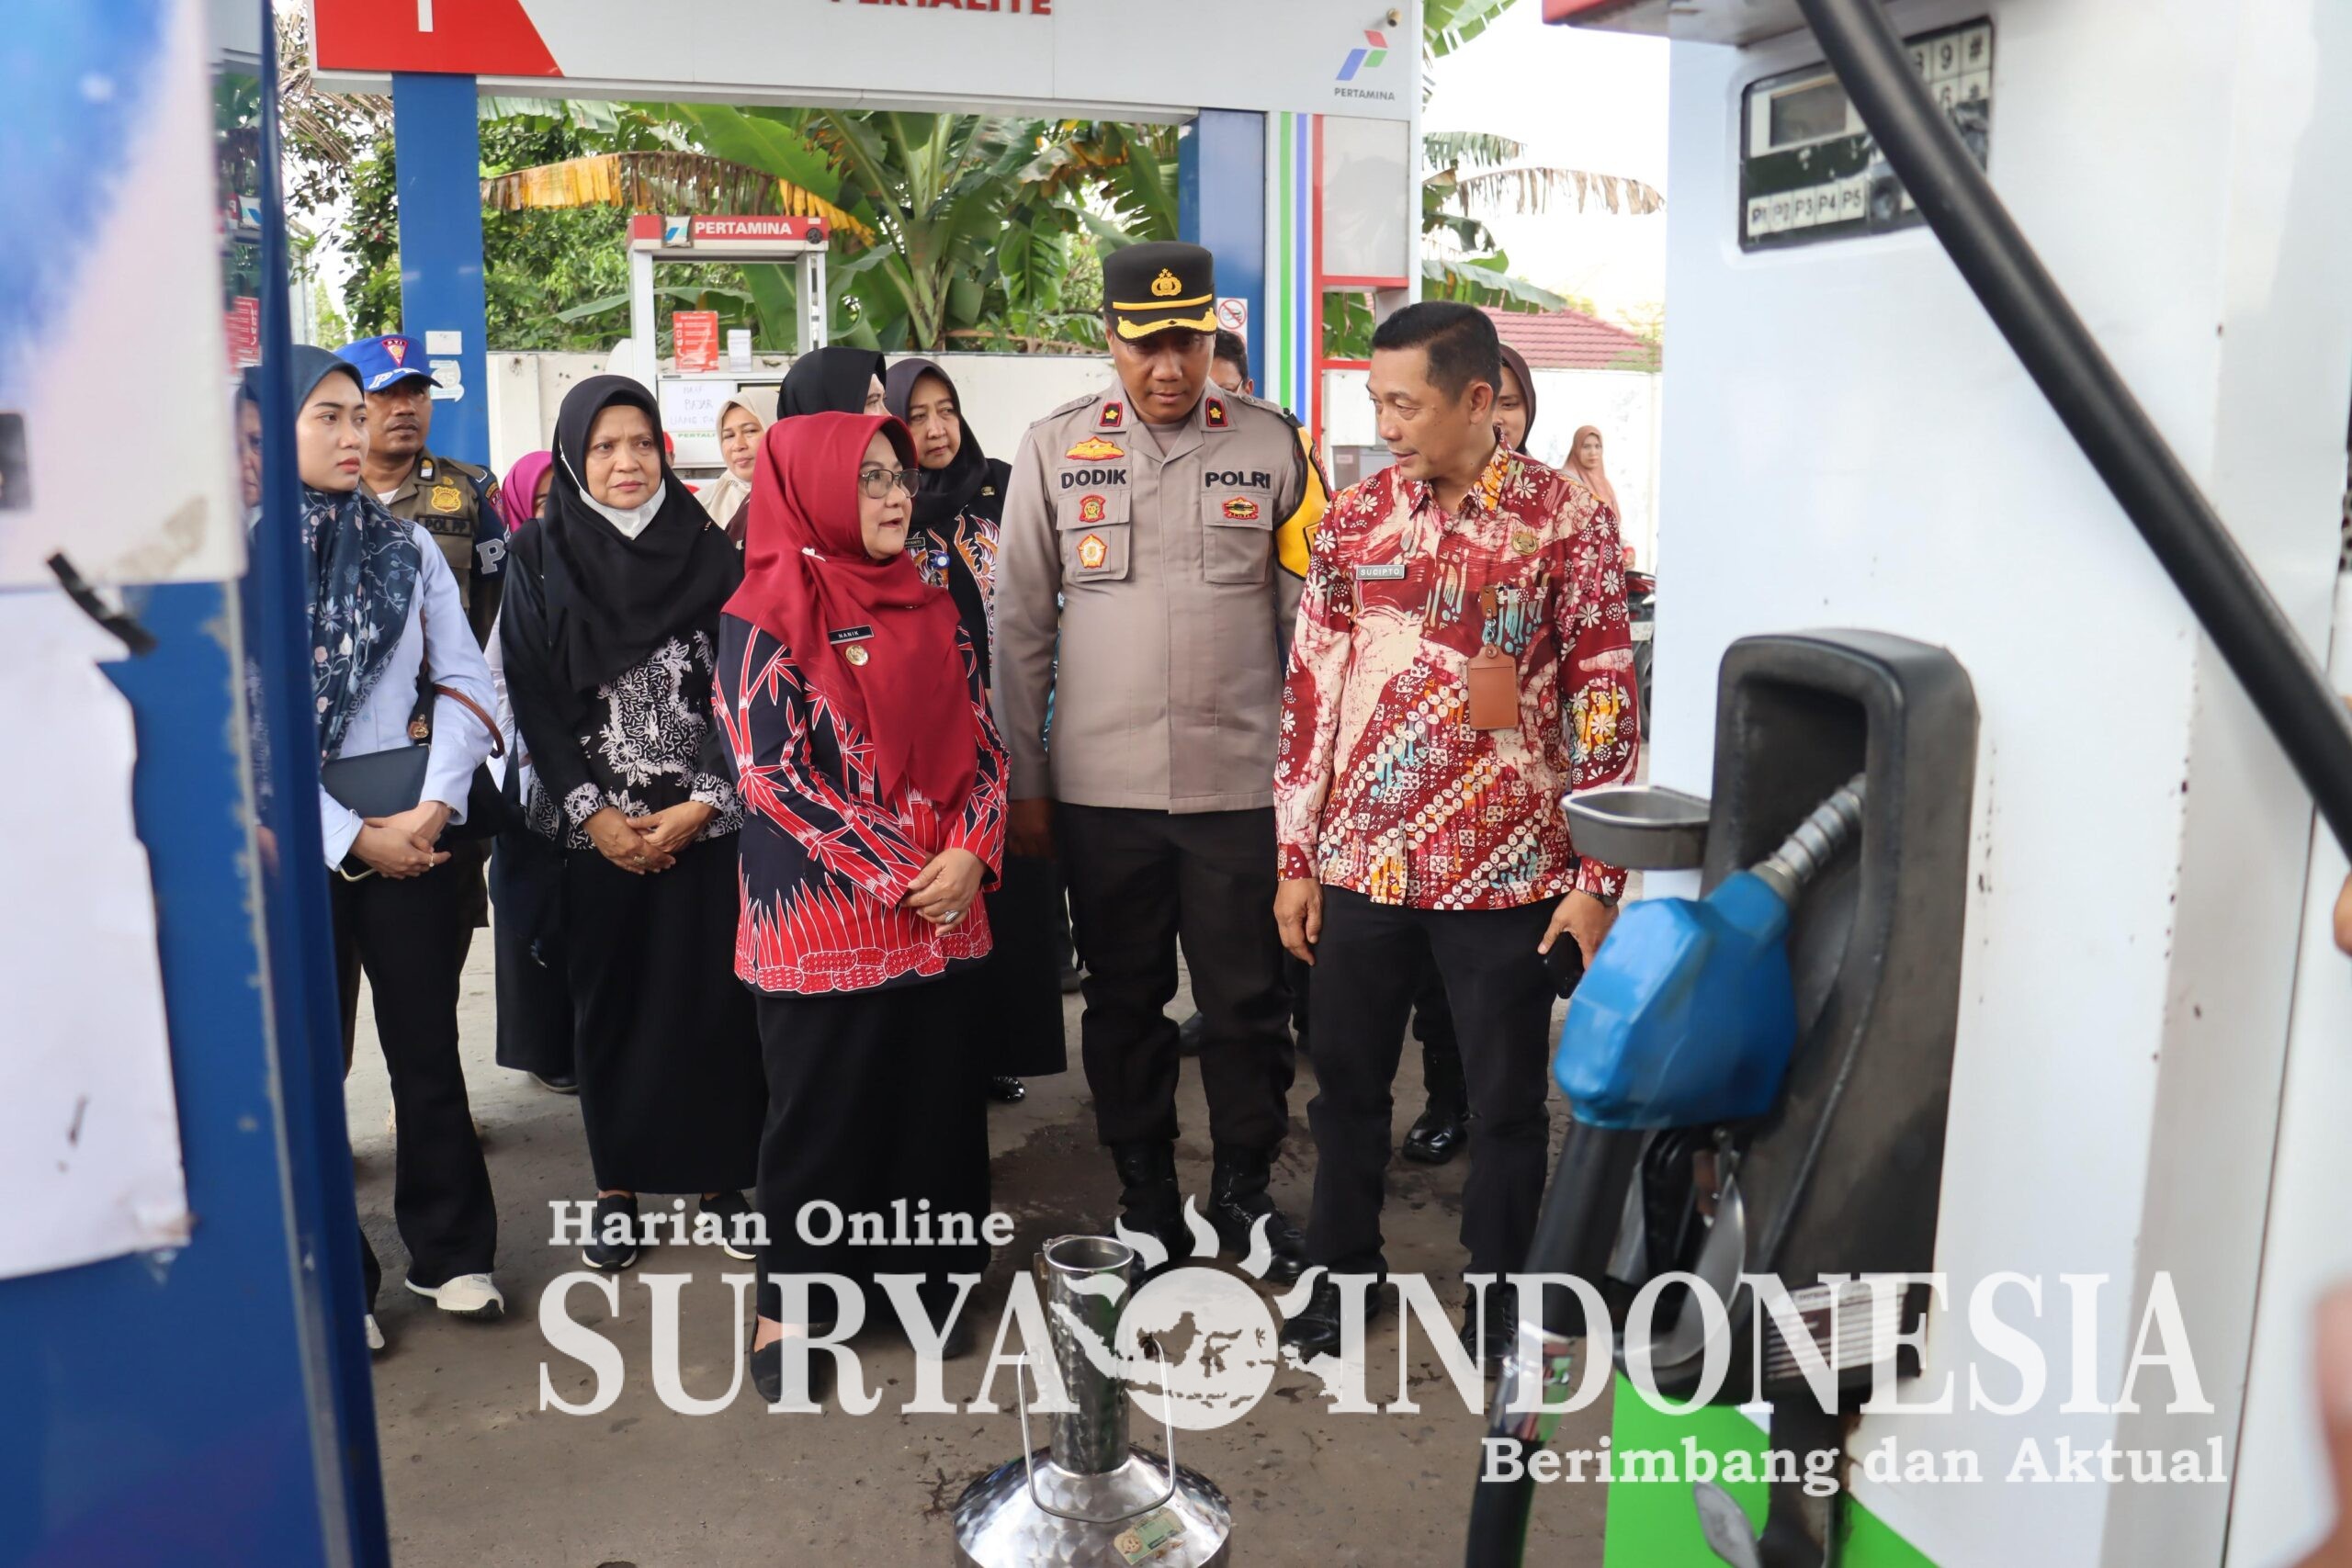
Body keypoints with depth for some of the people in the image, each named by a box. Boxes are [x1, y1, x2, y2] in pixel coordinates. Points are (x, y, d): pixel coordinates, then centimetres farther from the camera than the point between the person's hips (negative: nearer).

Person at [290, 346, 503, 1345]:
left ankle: (449, 1251, 23)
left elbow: (465, 684, 2)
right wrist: (352, 839, -11)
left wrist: (432, 808, -11)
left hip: (411, 831, 2)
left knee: (428, 1048, 9)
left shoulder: (408, 547, 6)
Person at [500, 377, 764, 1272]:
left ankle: (723, 1177, 16)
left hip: (705, 822, 0)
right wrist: (595, 812, -9)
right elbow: (532, 698, -1)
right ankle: (618, 1186, 20)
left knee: (712, 999, 2)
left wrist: (701, 805, -9)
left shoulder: (708, 552, 2)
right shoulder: (541, 559, 3)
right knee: (607, 1002, 7)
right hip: (596, 829, 0)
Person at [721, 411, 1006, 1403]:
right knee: (821, 1113, 6)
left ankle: (917, 1277, 28)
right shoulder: (765, 619, -7)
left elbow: (981, 741, 9)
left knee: (935, 1098, 10)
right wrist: (895, 876, -15)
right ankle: (789, 1304, 23)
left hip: (944, 911, 5)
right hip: (825, 924, -5)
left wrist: (969, 854, -8)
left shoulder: (929, 610, 10)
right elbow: (771, 773, -13)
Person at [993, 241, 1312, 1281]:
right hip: (1101, 786, 1)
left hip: (1242, 780, 0)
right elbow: (1020, 624, 4)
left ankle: (1244, 1187, 29)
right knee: (1124, 999, 13)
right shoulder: (1054, 449, 2)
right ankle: (1144, 1193, 30)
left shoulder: (1272, 446, 2)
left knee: (1248, 999, 8)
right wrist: (1024, 782, 2)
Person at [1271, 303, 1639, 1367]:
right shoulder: (1355, 517, 3)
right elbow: (1311, 686, 5)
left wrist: (1599, 877, -7)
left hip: (1503, 869, -3)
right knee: (1347, 1079, 16)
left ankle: (1498, 1287, 32)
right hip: (1360, 863, 3)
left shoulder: (1565, 519, -6)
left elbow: (1605, 698, -4)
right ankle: (1344, 1268, 37)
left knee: (1506, 1096, 11)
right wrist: (1296, 857, 4)